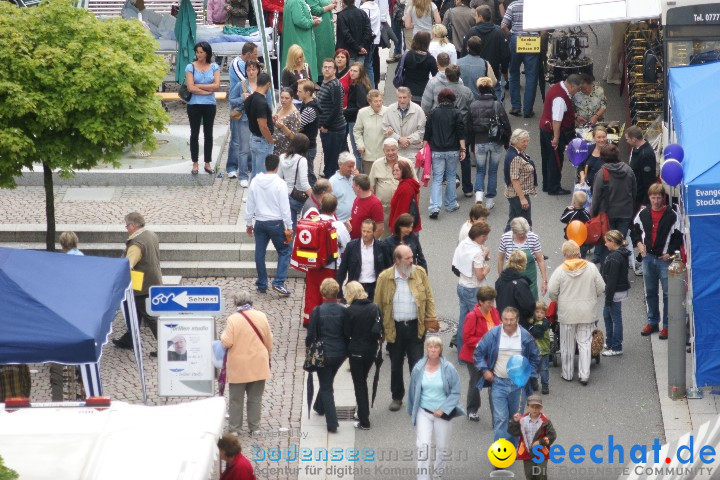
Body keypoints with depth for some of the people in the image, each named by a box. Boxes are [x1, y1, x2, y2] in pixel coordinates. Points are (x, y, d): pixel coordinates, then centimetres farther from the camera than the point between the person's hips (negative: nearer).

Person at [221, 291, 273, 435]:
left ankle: (234, 428, 12)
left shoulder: (233, 319, -14)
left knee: (236, 399, 8)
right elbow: (269, 341, 3)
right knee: (255, 398, 11)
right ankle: (254, 427, 14)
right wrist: (267, 356, 18)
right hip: (258, 365, 2)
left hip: (238, 367, -2)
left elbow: (227, 342, -15)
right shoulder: (261, 316, -4)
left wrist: (223, 335, 7)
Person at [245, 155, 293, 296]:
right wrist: (289, 227, -6)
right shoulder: (280, 183, -14)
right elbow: (285, 207, -13)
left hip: (260, 222, 4)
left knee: (259, 253, 13)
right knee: (284, 252, 7)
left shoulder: (255, 182, -1)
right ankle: (278, 283, -5)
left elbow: (249, 205, 6)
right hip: (276, 223, -4)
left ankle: (262, 284, 19)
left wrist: (249, 224, 17)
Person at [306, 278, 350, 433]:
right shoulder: (343, 311, -6)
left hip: (323, 353, -4)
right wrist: (346, 350, 15)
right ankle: (319, 407, 50)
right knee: (328, 382, 28)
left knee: (326, 387, 5)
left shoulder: (317, 311, -14)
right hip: (340, 353, 4)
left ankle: (332, 423, -2)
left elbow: (311, 335, -10)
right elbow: (347, 333, 0)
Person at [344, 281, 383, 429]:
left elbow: (347, 332, -10)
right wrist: (374, 340, 12)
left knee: (359, 385, 5)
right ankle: (364, 413, 31)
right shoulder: (374, 308, -5)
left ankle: (364, 421, 4)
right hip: (371, 350, 4)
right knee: (363, 381, 23)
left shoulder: (350, 311, -16)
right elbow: (379, 330, -3)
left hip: (356, 351, -4)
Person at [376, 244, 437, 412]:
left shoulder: (420, 273, -2)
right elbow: (378, 304, 0)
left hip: (416, 326, 0)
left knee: (417, 364, 1)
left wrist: (432, 319, -3)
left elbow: (429, 298, 4)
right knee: (395, 365, 13)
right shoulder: (385, 277, -7)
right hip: (394, 327, 0)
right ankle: (397, 397, 29)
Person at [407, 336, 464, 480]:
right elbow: (413, 392, 5)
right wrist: (412, 412, 14)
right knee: (423, 446, -12)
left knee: (442, 448, 13)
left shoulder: (448, 369, -13)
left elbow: (455, 392, -8)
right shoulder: (418, 368, -8)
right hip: (423, 412, 0)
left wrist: (443, 409, -15)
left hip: (442, 413, 0)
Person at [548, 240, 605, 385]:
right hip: (587, 312, 1)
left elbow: (551, 291, -8)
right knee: (585, 343, 7)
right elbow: (601, 288, 0)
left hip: (567, 313, -1)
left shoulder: (560, 270, -11)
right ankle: (584, 374, 3)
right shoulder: (591, 268, -6)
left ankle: (567, 374, 20)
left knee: (567, 344, 11)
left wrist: (558, 300, 13)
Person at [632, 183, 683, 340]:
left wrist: (670, 253, -11)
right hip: (648, 257, 5)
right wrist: (638, 243, 1)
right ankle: (652, 322, 26)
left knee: (668, 293, -1)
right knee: (650, 292, 14)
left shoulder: (672, 215, -9)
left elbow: (678, 237, -5)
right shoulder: (642, 214, 4)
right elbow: (635, 231, 18)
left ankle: (667, 325, 6)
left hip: (665, 258, -5)